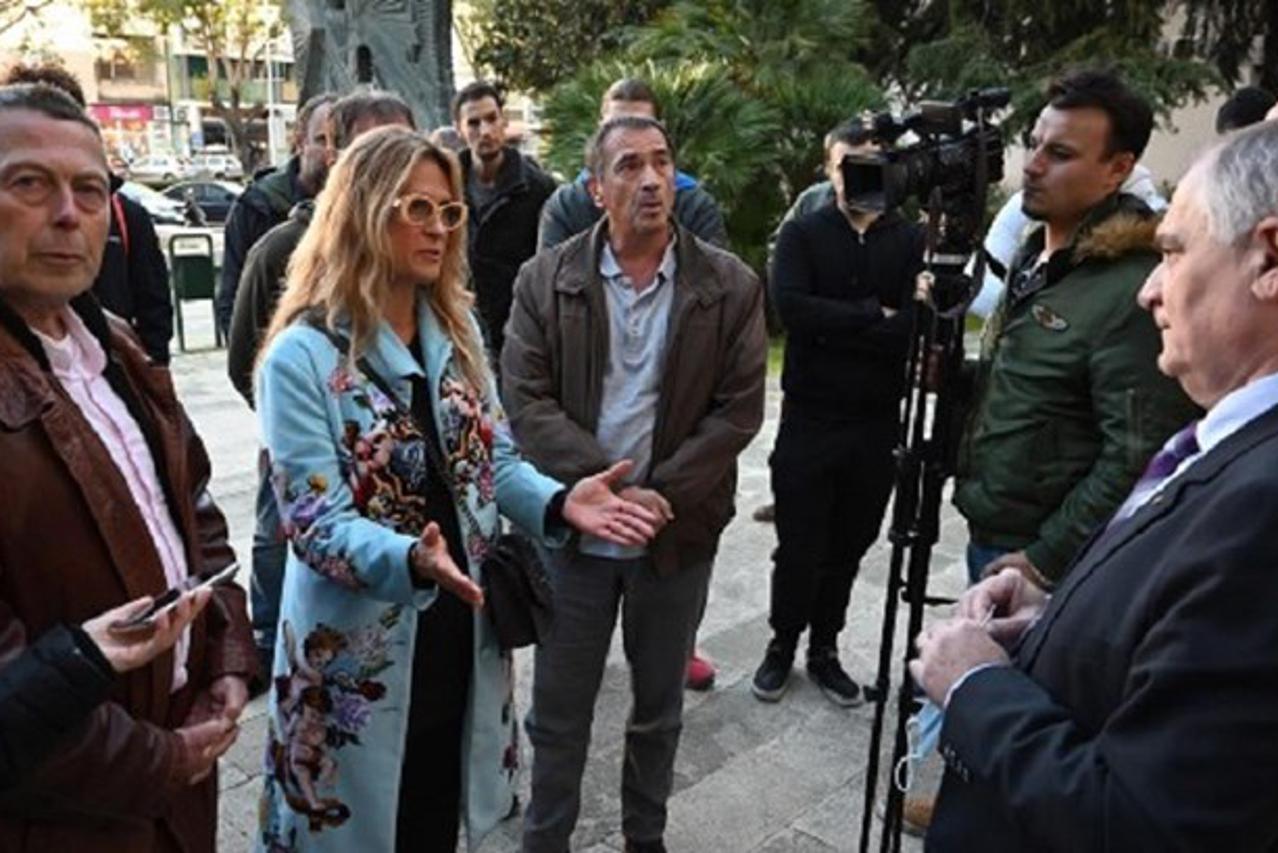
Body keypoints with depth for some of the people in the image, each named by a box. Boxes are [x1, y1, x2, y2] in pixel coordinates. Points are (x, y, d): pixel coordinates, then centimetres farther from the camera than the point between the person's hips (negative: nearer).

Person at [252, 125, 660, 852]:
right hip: (358, 650, -5)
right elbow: (317, 523, -19)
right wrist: (413, 560, -38)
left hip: (460, 634, 5)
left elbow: (495, 460, 4)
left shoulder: (457, 329, 4)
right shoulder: (303, 356, -16)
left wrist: (559, 502, -16)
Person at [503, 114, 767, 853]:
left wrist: (660, 495, -15)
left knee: (660, 707, 19)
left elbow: (739, 409, -6)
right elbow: (526, 401, -9)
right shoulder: (546, 280, -3)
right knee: (559, 709, 13)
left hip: (680, 533, 1)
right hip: (575, 528, 0)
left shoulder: (731, 286, -3)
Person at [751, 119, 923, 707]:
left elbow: (918, 328, -10)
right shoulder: (803, 233, 2)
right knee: (799, 547, 7)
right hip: (809, 420, -1)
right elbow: (790, 306, -16)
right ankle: (782, 645, 29)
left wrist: (835, 326, -16)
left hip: (878, 423, 1)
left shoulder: (912, 240, 3)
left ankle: (824, 649, 31)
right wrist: (875, 318, -14)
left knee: (849, 547, 11)